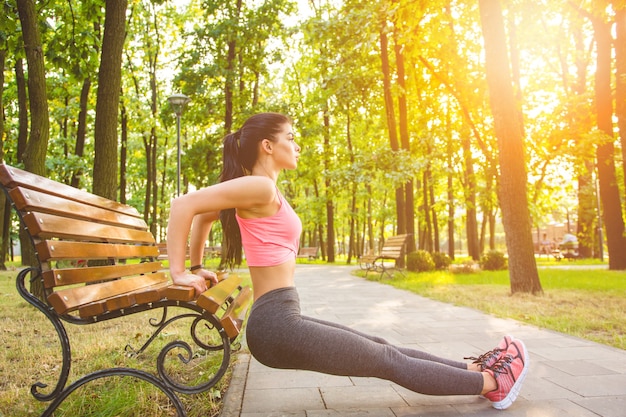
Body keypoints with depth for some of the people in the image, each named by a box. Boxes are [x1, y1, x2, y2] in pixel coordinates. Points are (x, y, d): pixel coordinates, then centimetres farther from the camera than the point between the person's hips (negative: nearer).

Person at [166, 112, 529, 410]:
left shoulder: (260, 190, 14)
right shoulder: (260, 187, -15)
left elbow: (204, 217, 24)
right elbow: (183, 206, -21)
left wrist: (198, 267, 24)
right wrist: (179, 273, -17)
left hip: (279, 321, 10)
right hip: (278, 325, -10)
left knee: (381, 348, 14)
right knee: (388, 361, 1)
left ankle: (474, 368, 26)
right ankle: (492, 382, 15)